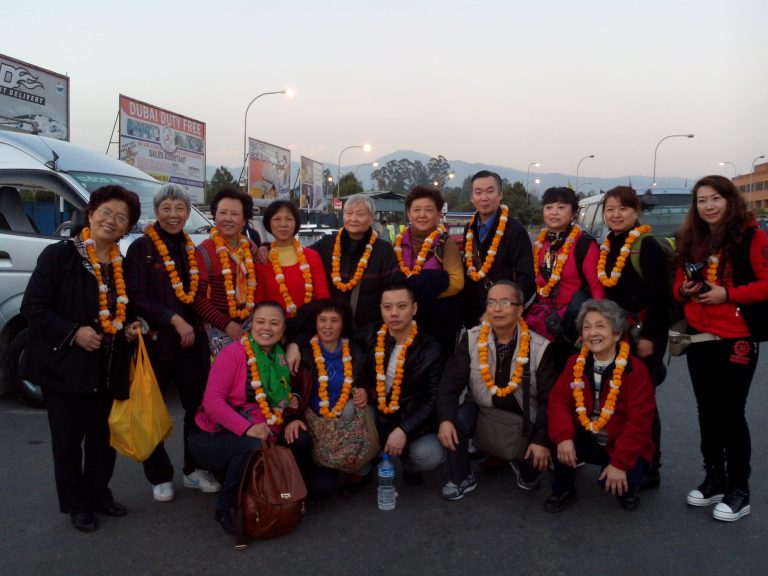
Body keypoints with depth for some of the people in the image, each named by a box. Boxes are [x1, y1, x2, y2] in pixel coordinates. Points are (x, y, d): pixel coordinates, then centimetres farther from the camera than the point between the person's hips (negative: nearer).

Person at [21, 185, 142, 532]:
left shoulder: (123, 266, 9)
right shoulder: (59, 255, -9)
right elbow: (33, 307, -13)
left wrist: (131, 328, 1)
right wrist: (73, 332, -21)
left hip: (107, 369, 5)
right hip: (64, 365, -5)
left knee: (104, 435, 13)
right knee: (68, 438, 7)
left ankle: (99, 494, 32)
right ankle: (76, 504, 23)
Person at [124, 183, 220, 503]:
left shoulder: (192, 249, 12)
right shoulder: (141, 247, -5)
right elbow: (136, 298, -12)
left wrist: (192, 326, 5)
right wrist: (174, 319, -16)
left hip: (191, 339, 5)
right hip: (155, 339, -4)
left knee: (198, 403, 8)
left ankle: (194, 469, 24)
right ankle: (159, 476, 21)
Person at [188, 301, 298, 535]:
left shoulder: (281, 360, 6)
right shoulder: (233, 352, -12)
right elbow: (212, 400, -21)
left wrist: (291, 402, -4)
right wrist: (247, 428, -31)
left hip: (260, 437, 6)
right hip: (211, 437, -6)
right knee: (252, 447, -36)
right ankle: (226, 508, -10)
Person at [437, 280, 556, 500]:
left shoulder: (539, 347, -11)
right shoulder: (472, 339, -8)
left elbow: (549, 399, -8)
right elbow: (450, 383, -11)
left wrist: (542, 440, -14)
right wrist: (445, 419, -26)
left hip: (523, 421, 0)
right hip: (481, 413, 1)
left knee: (537, 461, -19)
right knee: (456, 419, -28)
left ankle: (524, 463, 22)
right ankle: (461, 478, -2)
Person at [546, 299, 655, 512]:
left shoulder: (635, 369, -16)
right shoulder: (575, 363, -3)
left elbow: (639, 422, -19)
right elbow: (558, 400, -10)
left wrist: (620, 463, -24)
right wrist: (563, 437, -28)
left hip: (623, 447, -3)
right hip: (588, 441, 3)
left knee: (617, 485, -28)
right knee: (560, 440, -26)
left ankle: (627, 488, 12)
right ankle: (563, 491, 1)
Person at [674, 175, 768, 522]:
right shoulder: (692, 240, 11)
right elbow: (679, 285, 17)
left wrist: (727, 294, -21)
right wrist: (684, 290, -4)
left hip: (737, 338, -6)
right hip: (699, 337, 6)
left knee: (730, 412, -2)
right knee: (707, 410, 13)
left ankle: (739, 491, 13)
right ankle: (714, 479, 28)